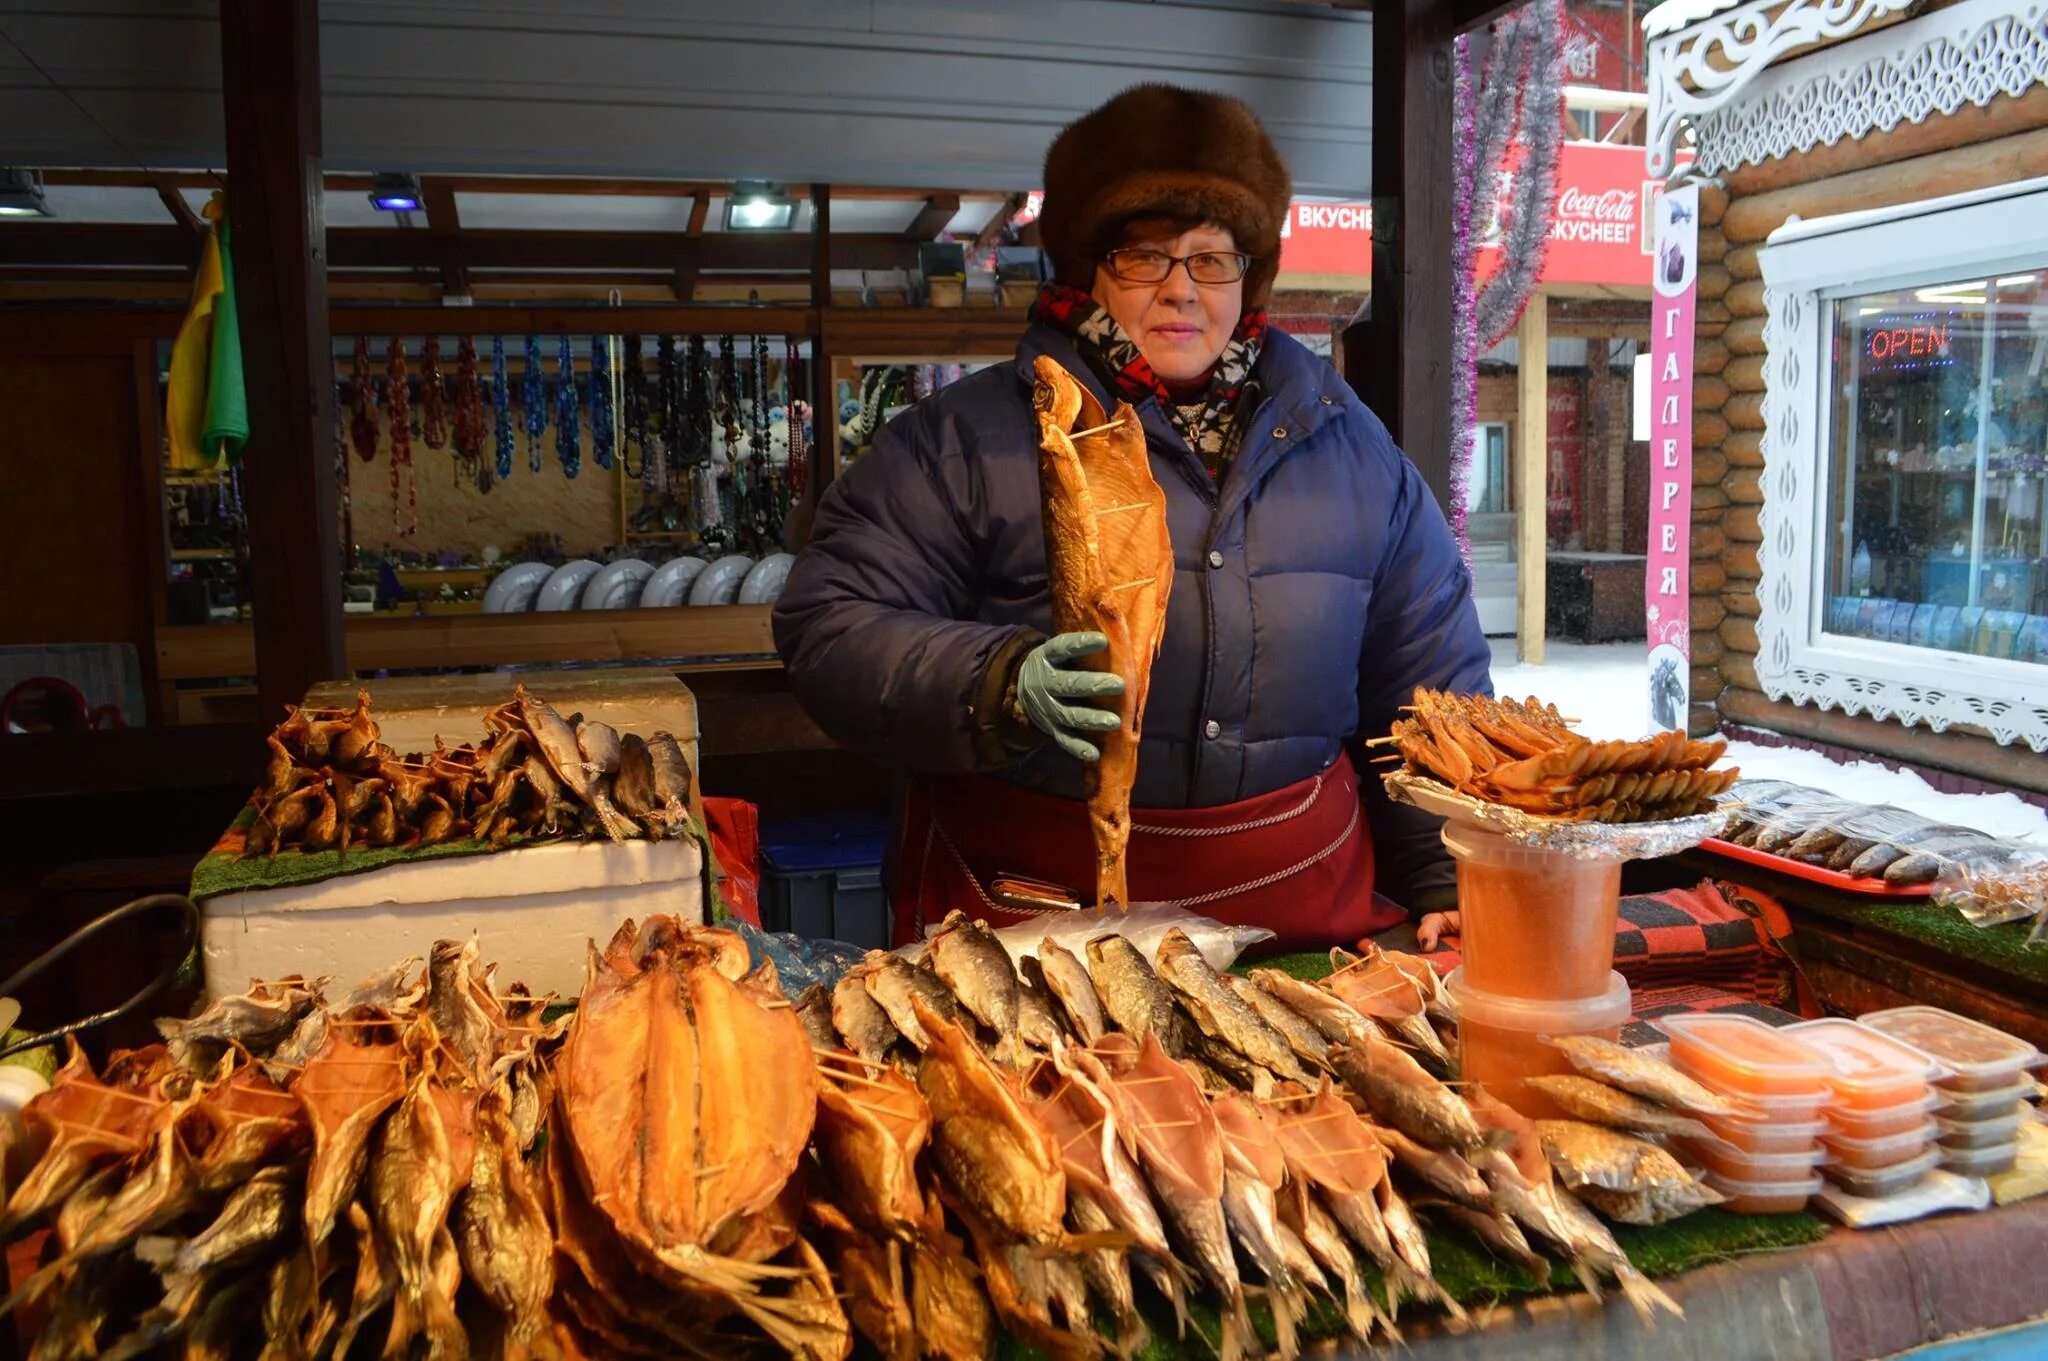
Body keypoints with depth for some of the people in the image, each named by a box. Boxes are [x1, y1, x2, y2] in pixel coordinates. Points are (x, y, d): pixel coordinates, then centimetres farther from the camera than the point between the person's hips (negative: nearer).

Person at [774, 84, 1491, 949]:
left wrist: (1448, 888, 10)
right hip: (1030, 904, -2)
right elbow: (828, 627, -6)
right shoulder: (963, 441, 0)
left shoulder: (1348, 443, 12)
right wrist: (999, 685, -23)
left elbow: (1431, 676, 16)